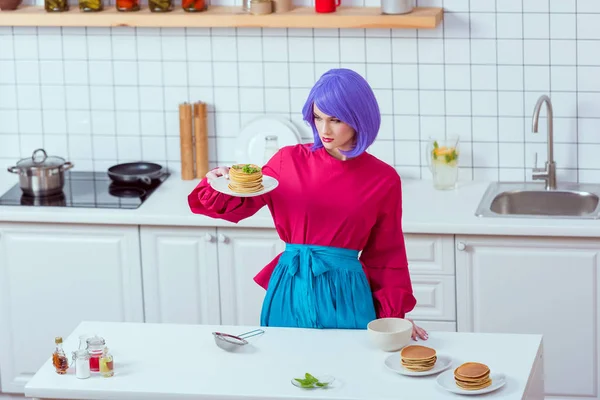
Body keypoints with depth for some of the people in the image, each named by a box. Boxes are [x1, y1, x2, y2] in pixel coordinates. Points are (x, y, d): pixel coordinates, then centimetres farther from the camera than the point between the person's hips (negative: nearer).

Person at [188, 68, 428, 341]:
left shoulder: (383, 180, -2)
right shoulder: (290, 160, 0)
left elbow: (387, 254, 6)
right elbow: (238, 206, 7)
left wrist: (396, 315, 1)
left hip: (346, 295, -1)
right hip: (291, 288, 1)